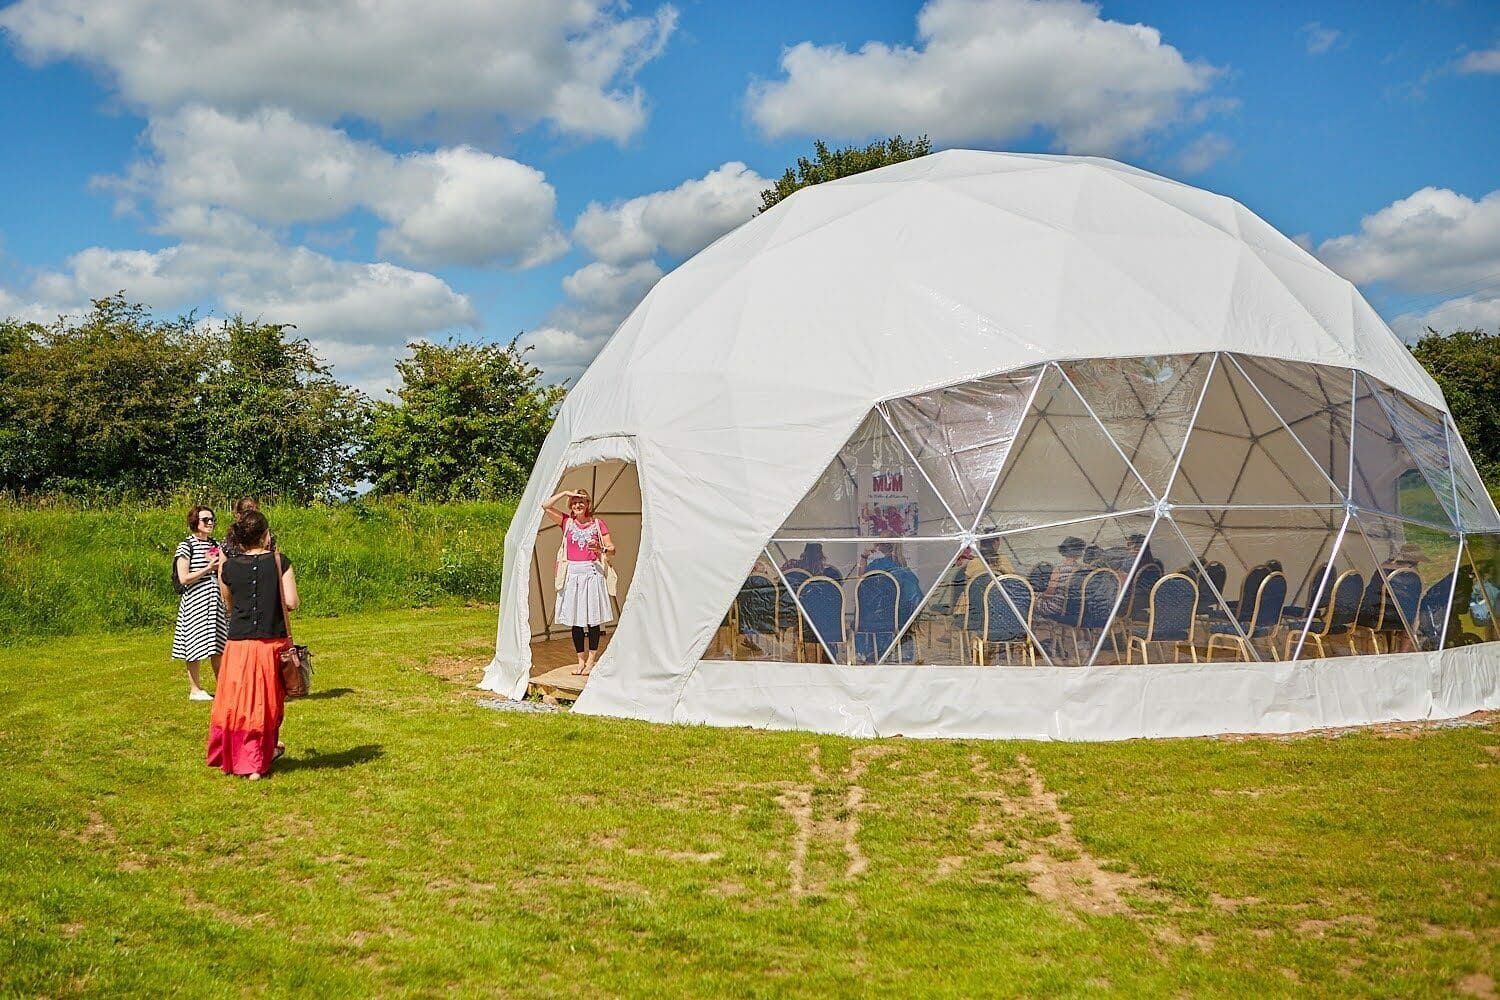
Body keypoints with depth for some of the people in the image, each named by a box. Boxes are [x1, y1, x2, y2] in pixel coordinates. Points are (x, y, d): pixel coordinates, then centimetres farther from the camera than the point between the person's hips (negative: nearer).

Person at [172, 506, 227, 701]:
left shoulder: (215, 544, 12)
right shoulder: (186, 546, -7)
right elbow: (184, 578, -13)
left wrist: (220, 564, -3)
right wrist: (208, 569, -15)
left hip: (215, 601, 6)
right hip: (195, 602, -6)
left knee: (217, 647, 8)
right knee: (196, 646, 0)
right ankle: (195, 690, 9)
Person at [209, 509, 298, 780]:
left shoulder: (228, 567, 0)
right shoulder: (280, 562, -7)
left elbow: (228, 606, 13)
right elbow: (292, 603, -11)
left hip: (238, 644, 1)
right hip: (272, 643, -1)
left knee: (234, 701, 12)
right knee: (266, 704, 11)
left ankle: (225, 757, 23)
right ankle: (257, 764, 17)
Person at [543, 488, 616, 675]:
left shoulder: (598, 523, 4)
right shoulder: (567, 522, 7)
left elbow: (611, 548, 4)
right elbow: (546, 506, -3)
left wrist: (601, 549, -17)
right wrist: (565, 493, -5)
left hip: (592, 573, -2)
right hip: (572, 573, 2)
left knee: (593, 618, -1)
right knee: (575, 619, 4)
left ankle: (591, 660, 9)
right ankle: (581, 660, 14)